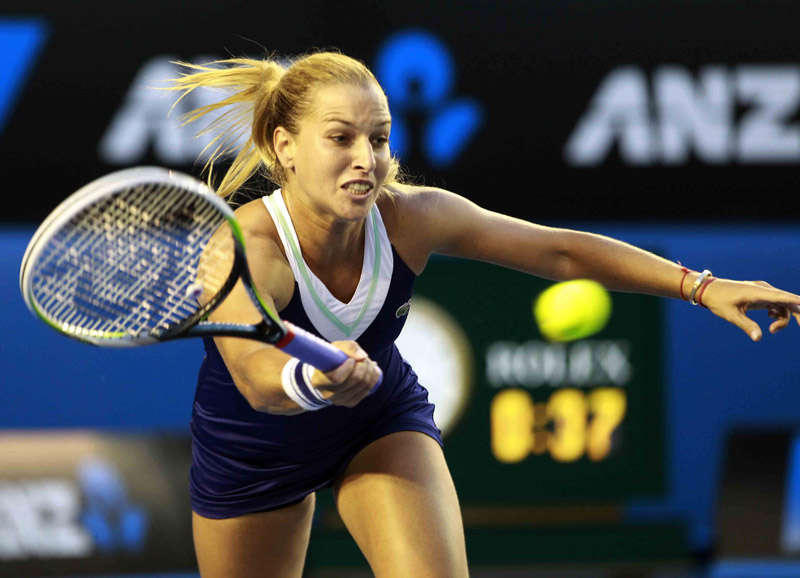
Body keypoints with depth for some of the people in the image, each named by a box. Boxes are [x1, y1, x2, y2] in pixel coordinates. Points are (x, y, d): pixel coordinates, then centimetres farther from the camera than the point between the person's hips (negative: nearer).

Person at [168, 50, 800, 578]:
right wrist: (314, 380, -79)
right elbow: (256, 376, -55)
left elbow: (559, 250, -15)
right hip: (253, 453, -2)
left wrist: (701, 286, -22)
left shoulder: (410, 217, -25)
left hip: (383, 424, 2)